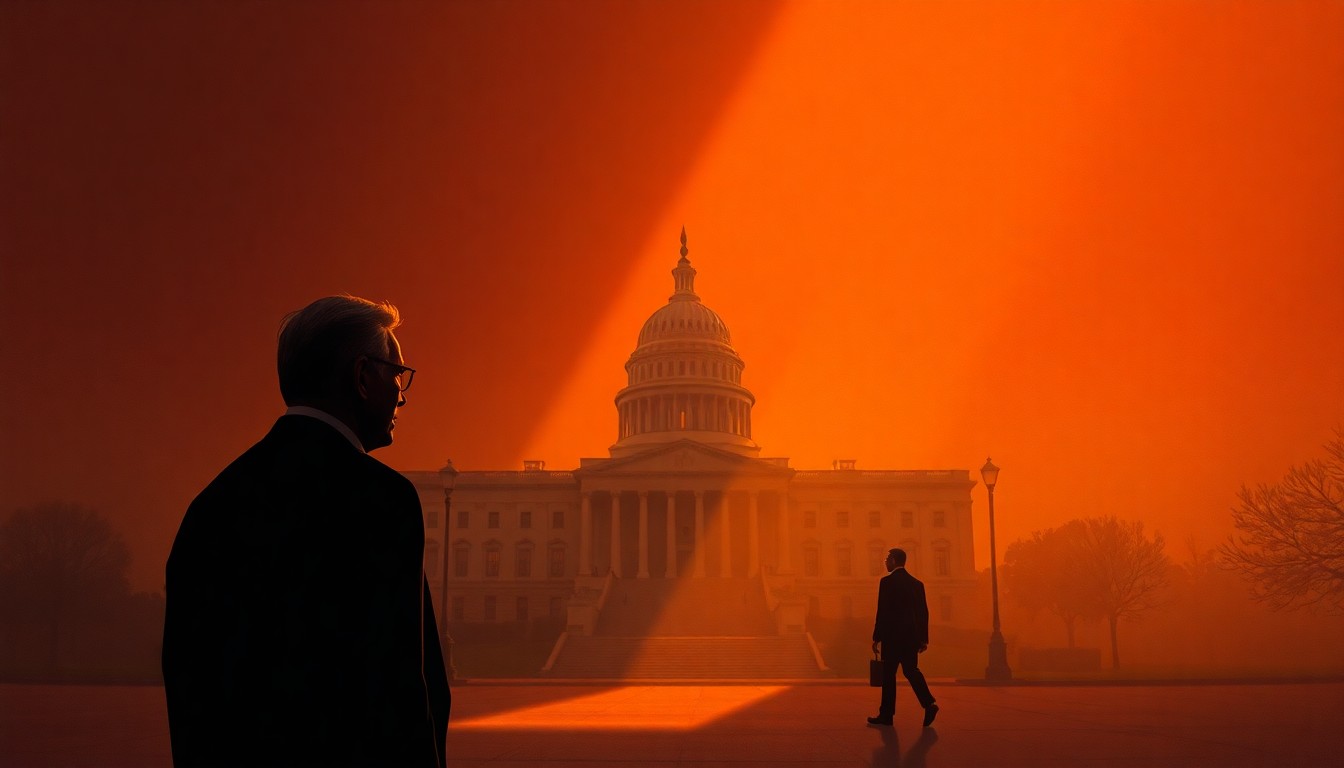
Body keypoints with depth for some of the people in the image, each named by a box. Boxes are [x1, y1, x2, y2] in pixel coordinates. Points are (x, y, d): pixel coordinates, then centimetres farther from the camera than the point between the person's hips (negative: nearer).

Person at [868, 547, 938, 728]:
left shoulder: (887, 582, -9)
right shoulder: (917, 583, 10)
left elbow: (882, 611, -12)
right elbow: (923, 612, 10)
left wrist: (876, 638, -8)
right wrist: (923, 638, 14)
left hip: (892, 636, -6)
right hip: (912, 636, 6)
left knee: (889, 674, 2)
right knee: (911, 670, 12)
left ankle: (886, 715, 7)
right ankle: (929, 704, -6)